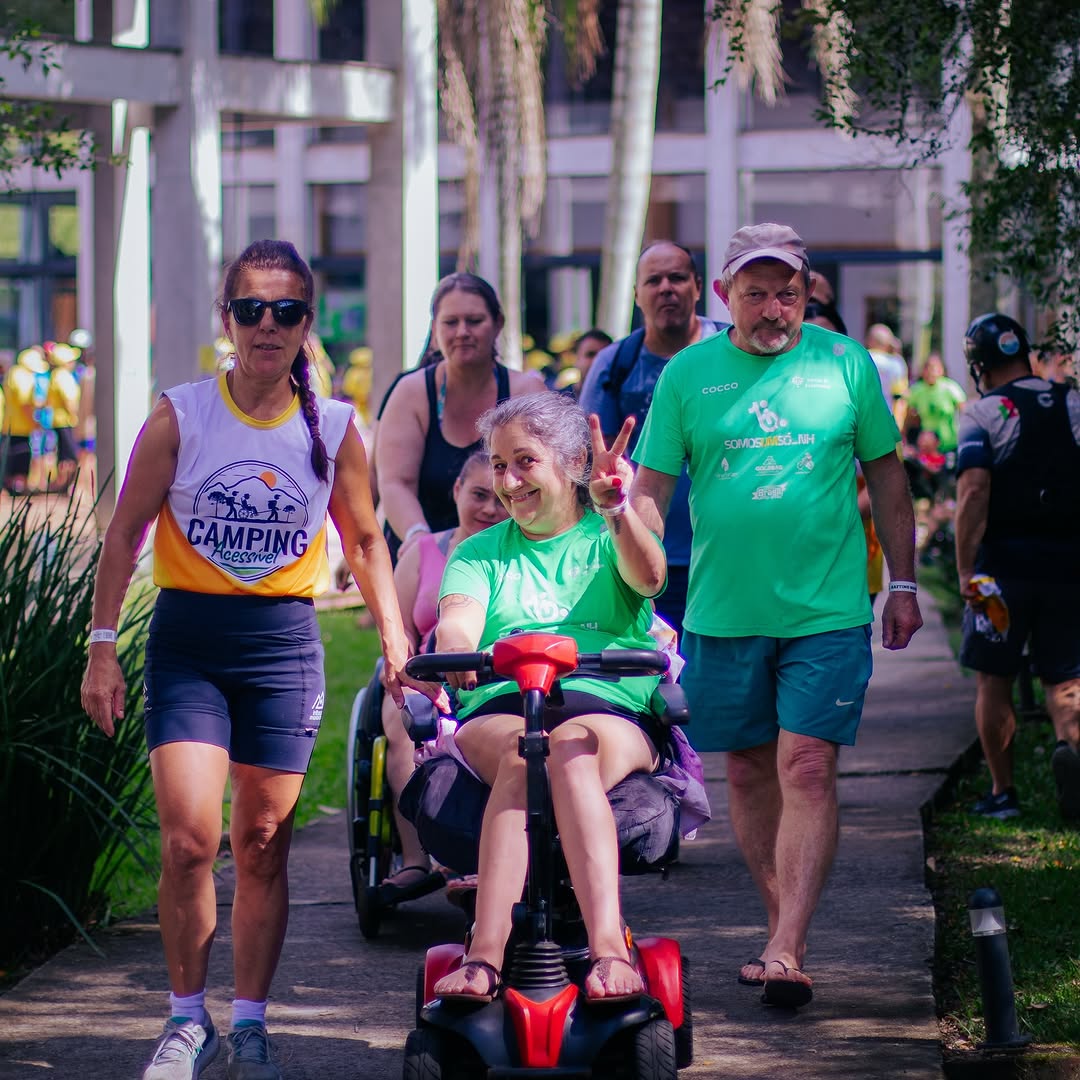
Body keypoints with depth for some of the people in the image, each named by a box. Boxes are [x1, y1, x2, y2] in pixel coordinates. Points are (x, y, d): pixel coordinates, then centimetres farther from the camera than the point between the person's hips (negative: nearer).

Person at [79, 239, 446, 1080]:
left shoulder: (334, 429, 0)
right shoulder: (180, 418, -4)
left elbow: (365, 540, 13)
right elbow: (126, 534, 2)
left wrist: (395, 642, 8)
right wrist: (103, 645, -2)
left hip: (284, 642, 1)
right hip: (187, 640, -1)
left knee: (262, 844, 5)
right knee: (189, 839, -12)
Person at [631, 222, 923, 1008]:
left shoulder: (845, 363, 2)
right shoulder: (687, 374, 3)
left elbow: (886, 474, 10)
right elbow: (651, 490, 5)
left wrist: (903, 583, 10)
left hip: (826, 610, -2)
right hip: (724, 611, 2)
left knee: (807, 769, -11)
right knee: (749, 773, 8)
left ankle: (786, 951, -15)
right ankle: (785, 933, 21)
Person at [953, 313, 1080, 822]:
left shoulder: (983, 413, -6)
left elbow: (974, 494, -16)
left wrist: (965, 571, -15)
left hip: (1005, 564, -3)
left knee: (993, 679, 10)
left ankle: (1001, 790, 12)